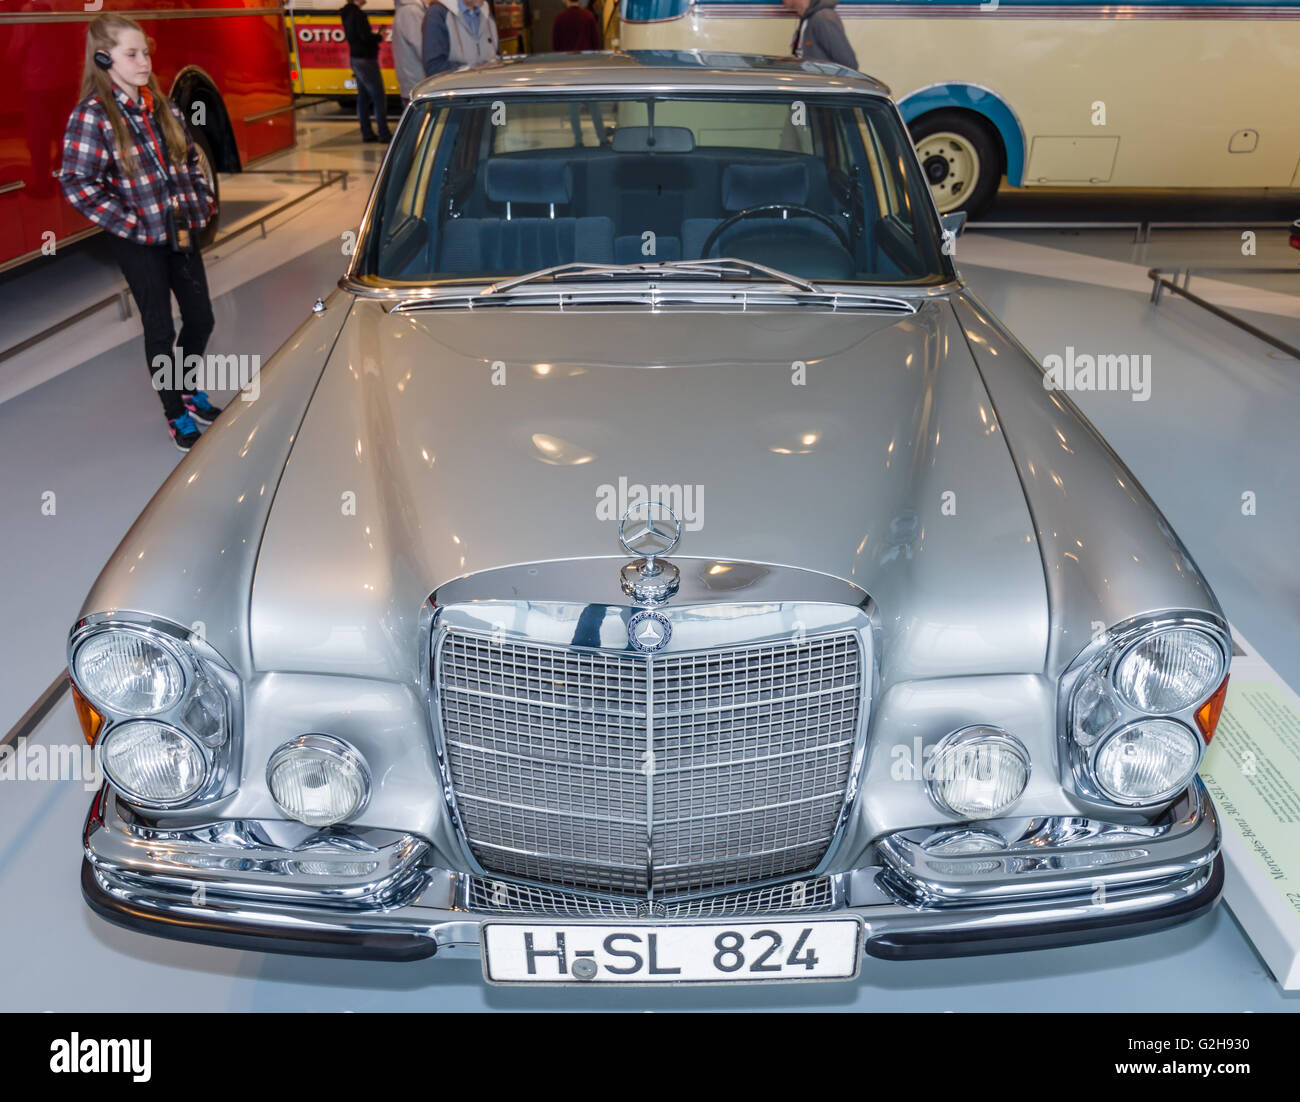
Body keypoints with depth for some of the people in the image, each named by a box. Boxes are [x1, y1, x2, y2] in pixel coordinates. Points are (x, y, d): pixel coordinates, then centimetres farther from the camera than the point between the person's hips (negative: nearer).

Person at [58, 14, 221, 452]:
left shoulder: (163, 107, 5)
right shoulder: (91, 116, -13)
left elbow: (190, 158, 18)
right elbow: (76, 183, -16)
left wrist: (202, 199, 4)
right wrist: (130, 223, -16)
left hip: (182, 232, 6)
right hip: (139, 243, -6)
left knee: (200, 318, 13)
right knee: (160, 329, 4)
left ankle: (188, 388, 37)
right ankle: (175, 415, 18)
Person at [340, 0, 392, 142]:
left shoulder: (347, 13, 13)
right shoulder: (358, 14, -16)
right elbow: (366, 37, -22)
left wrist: (374, 35, 9)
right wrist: (379, 36, -5)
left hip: (355, 59, 10)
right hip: (365, 60, -9)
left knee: (363, 97, 11)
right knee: (379, 97, -6)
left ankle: (366, 133, 14)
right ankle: (384, 134, -8)